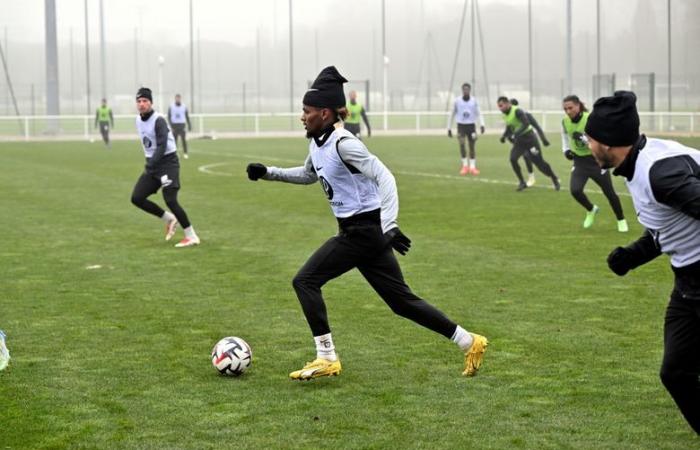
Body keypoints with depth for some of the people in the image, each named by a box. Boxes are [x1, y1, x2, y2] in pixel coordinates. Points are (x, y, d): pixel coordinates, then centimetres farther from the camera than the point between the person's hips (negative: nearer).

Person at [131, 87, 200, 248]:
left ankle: (192, 237, -8)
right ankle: (169, 219, 15)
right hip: (152, 165, 8)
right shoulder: (138, 120, 8)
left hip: (168, 162, -8)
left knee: (170, 200, -18)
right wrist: (149, 164, 19)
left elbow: (162, 146, -26)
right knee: (136, 198, -1)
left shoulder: (159, 120, -17)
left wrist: (151, 165, -36)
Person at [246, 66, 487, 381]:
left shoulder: (343, 143, -18)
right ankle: (469, 342, 18)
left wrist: (389, 225, -34)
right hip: (356, 231, 9)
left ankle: (326, 359, -2)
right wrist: (267, 173, 20)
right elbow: (309, 175, 30)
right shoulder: (317, 143, 9)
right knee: (401, 300, 11)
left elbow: (384, 177, -25)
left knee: (305, 281, -8)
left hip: (365, 231, -9)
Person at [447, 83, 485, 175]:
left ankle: (472, 167, 12)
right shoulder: (457, 101, 2)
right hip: (461, 125, -1)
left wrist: (482, 125, -14)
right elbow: (452, 115, 10)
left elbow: (479, 114, 2)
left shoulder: (474, 101, 2)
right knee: (461, 144, -19)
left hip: (471, 125, 1)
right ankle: (465, 166, -9)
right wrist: (449, 128, 9)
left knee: (472, 146, 2)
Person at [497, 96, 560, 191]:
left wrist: (516, 134, -40)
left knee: (539, 162, -1)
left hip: (529, 138, -7)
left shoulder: (517, 111, -21)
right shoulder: (505, 115, 4)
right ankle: (522, 182, -3)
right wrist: (504, 136, 0)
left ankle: (554, 179, 19)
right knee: (513, 158, -15)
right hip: (519, 140, 7)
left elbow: (526, 123, -32)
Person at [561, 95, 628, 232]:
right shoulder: (565, 121, -7)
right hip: (579, 160, 4)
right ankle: (591, 210, 14)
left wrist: (584, 138, -38)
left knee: (609, 192, 3)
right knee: (575, 190, -17)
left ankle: (621, 221, 26)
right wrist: (566, 149, 4)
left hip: (596, 160, -4)